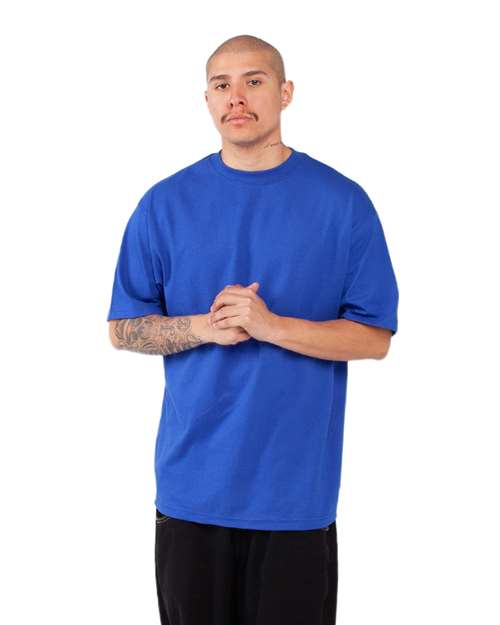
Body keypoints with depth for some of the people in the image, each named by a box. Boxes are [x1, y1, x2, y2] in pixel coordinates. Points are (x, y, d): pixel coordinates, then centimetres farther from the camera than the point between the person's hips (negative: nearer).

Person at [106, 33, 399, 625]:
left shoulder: (343, 203, -3)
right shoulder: (166, 203, 2)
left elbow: (374, 338, -3)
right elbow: (123, 328, 5)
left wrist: (272, 325, -18)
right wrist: (203, 327, -14)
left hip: (298, 486, -1)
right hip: (193, 483, 2)